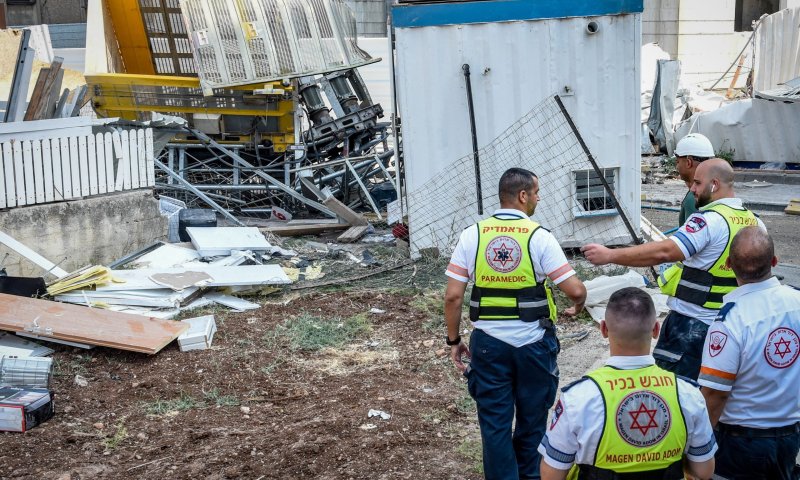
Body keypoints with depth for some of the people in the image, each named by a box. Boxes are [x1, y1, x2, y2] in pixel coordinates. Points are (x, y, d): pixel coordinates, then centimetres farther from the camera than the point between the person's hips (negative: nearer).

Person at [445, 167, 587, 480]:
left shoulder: (472, 235, -3)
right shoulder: (540, 237, -9)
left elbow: (453, 296, -6)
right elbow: (575, 290, -12)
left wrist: (453, 341, 6)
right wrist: (577, 307, 11)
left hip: (488, 342, 1)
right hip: (532, 343, -1)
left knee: (495, 423, 11)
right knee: (532, 419, 18)